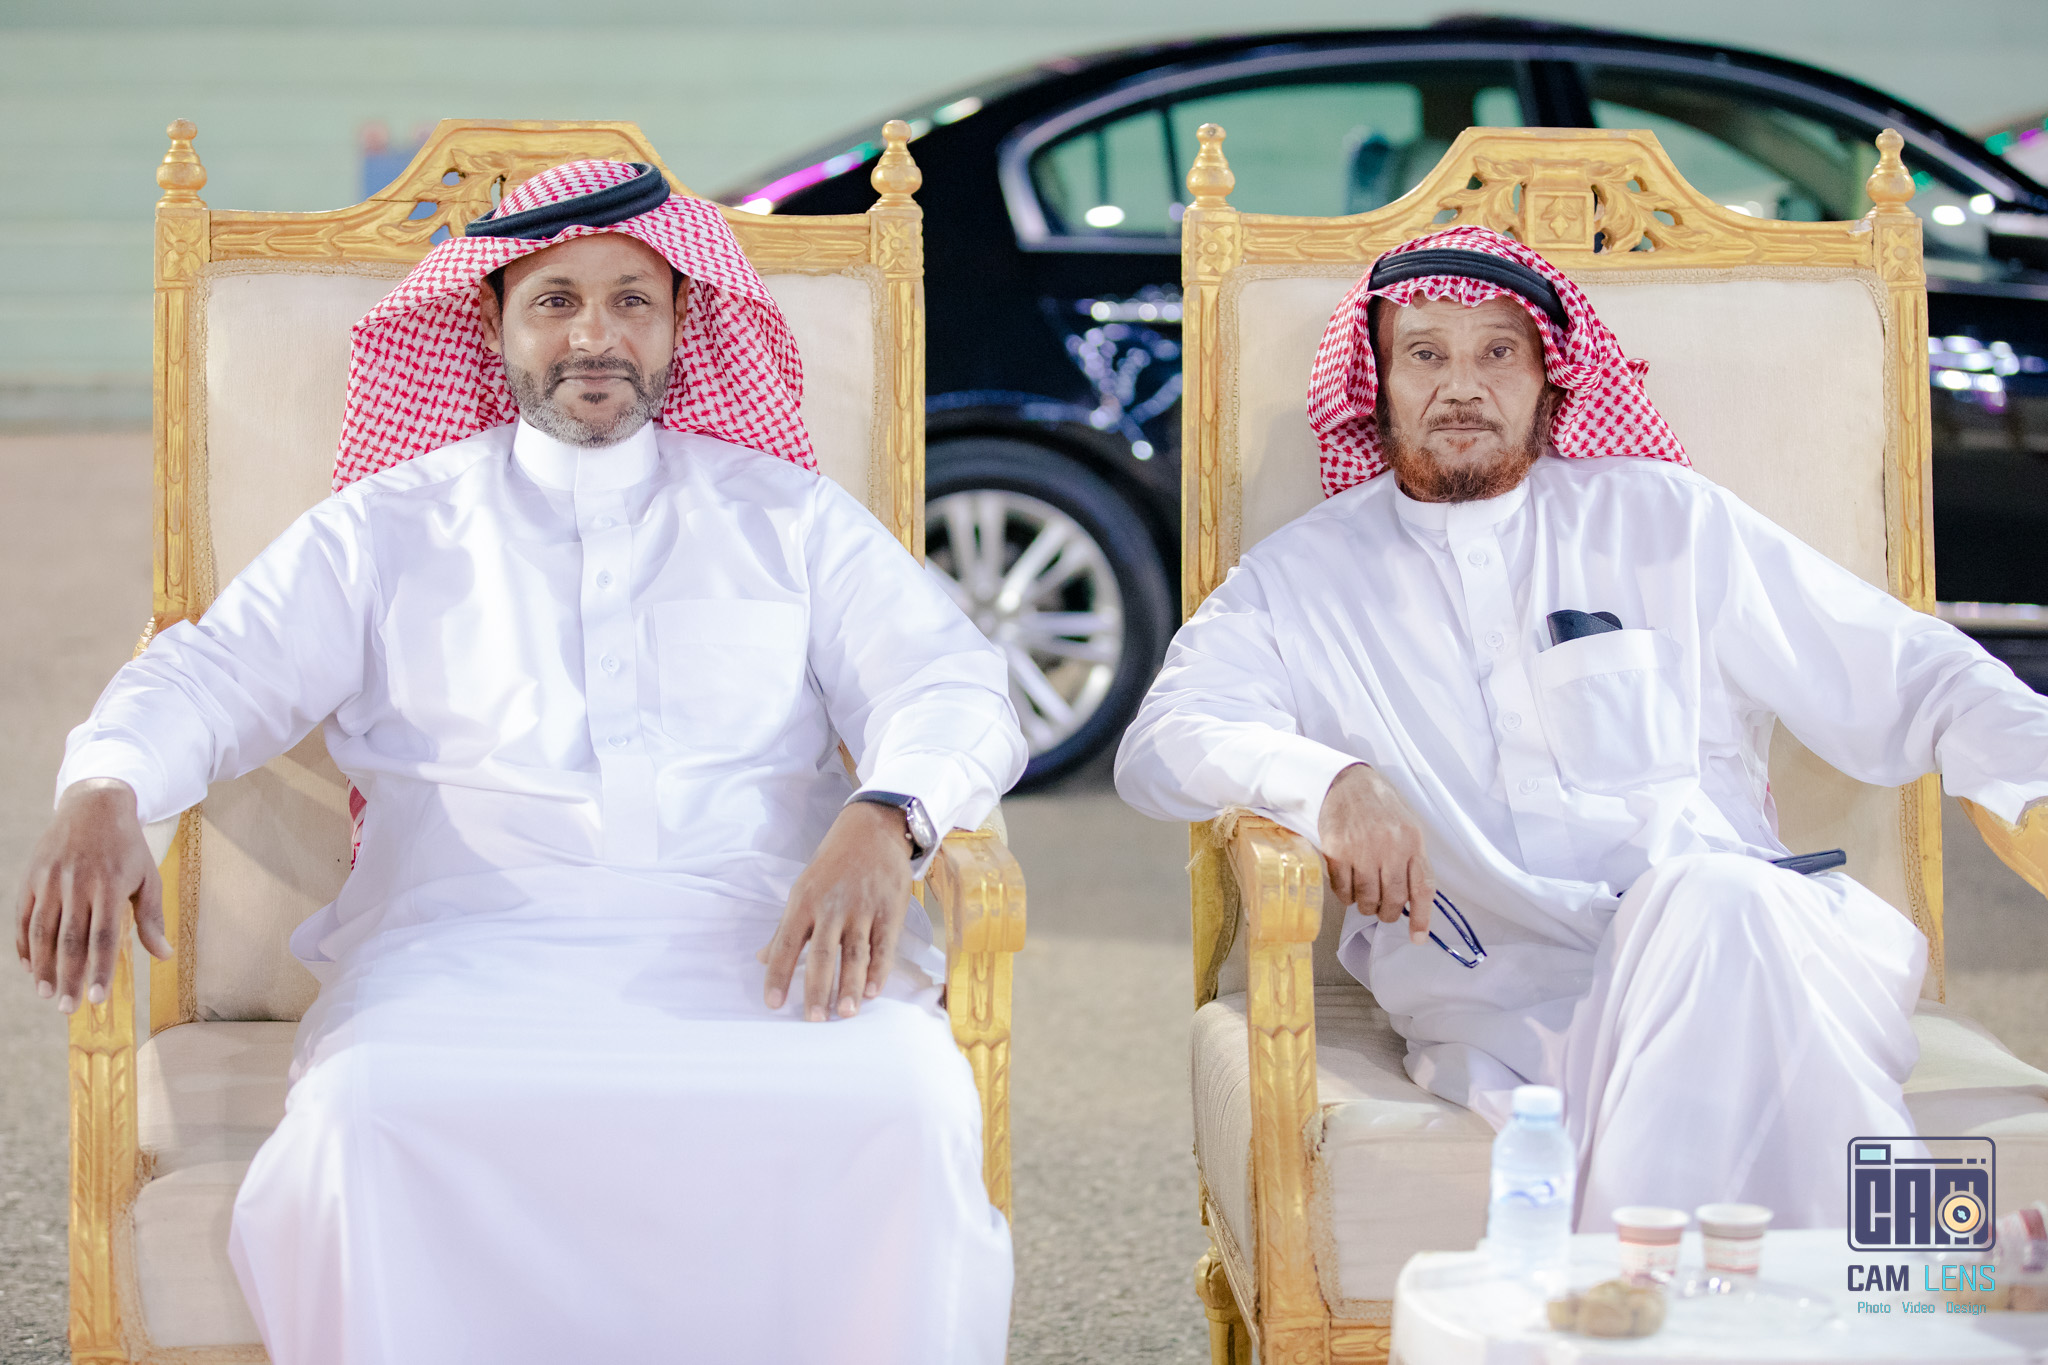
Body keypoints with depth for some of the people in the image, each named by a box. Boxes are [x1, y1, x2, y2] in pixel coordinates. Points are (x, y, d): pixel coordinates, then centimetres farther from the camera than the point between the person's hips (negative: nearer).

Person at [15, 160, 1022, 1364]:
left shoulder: (789, 517, 22)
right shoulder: (391, 525, 21)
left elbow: (951, 687, 12)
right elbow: (216, 674, 12)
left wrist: (883, 822, -13)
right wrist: (104, 792, -12)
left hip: (761, 939, 1)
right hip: (475, 936, 0)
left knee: (903, 1110, -32)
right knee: (370, 1117, -35)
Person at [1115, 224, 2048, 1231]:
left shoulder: (1664, 519, 19)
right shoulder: (1302, 582, 17)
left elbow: (1908, 681, 18)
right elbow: (1161, 745, 1)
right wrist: (1328, 781, -19)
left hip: (1735, 927, 2)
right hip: (1505, 993, -2)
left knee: (1709, 902, -36)